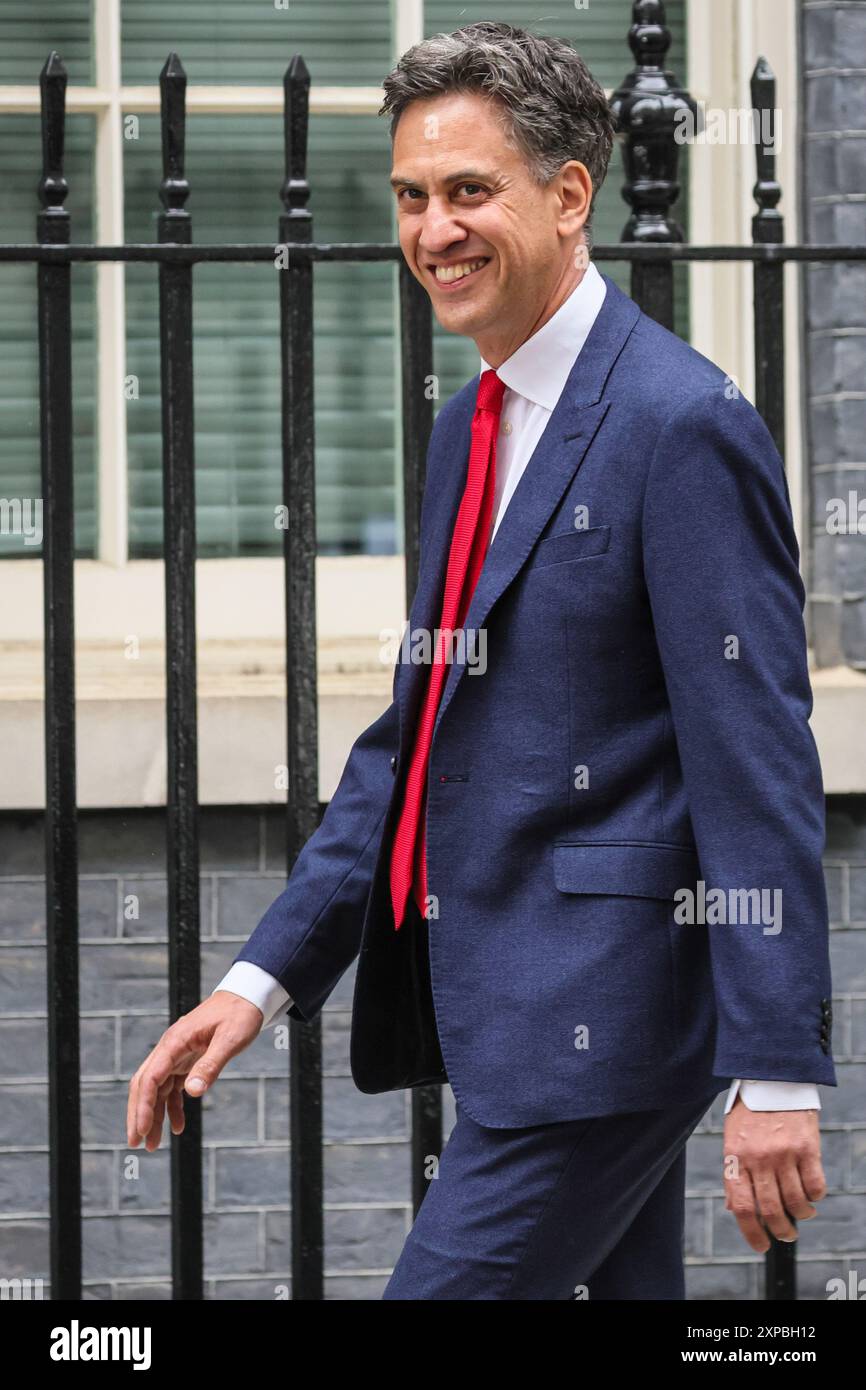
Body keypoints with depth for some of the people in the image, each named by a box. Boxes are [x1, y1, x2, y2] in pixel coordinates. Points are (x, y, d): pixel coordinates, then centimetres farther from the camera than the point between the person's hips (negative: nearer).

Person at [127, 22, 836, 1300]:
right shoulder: (472, 429, 15)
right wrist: (263, 980, 12)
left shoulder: (681, 426, -13)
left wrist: (776, 1074, -21)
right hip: (501, 1003, 9)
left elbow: (758, 771, -17)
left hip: (605, 1007, -9)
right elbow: (410, 743, 20)